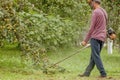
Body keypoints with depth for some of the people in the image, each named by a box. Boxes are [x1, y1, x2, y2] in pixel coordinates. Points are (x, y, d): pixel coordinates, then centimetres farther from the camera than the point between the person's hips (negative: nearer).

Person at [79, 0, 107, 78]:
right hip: (102, 38, 8)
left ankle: (103, 73, -5)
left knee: (96, 56, -4)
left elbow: (92, 28, -13)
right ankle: (87, 73, 14)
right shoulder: (104, 12, 15)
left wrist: (85, 40, -9)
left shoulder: (95, 12, -12)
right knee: (93, 56, 10)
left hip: (95, 38, -8)